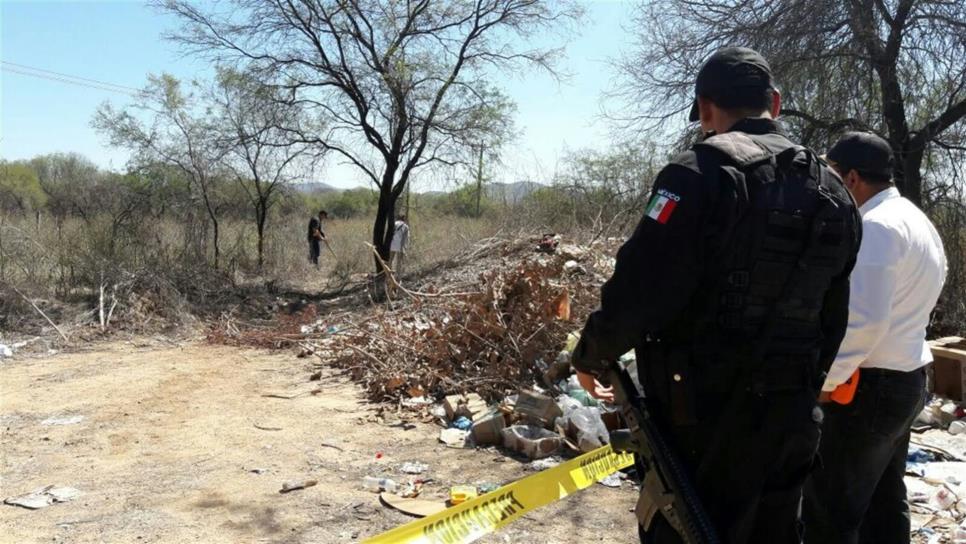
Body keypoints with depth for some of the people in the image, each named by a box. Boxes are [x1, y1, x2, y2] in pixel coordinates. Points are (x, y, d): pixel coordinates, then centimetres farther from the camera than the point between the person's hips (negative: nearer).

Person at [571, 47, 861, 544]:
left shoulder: (705, 170, -13)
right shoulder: (831, 191, 10)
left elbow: (640, 287, -20)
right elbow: (833, 319, 14)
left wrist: (590, 356, -3)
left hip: (705, 414, -7)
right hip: (791, 415, 8)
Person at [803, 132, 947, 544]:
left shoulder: (876, 226, -18)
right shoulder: (917, 221, 14)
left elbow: (865, 318, -26)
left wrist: (827, 378, -16)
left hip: (871, 386, -10)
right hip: (908, 377, 10)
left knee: (829, 510, -3)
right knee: (885, 502, 18)